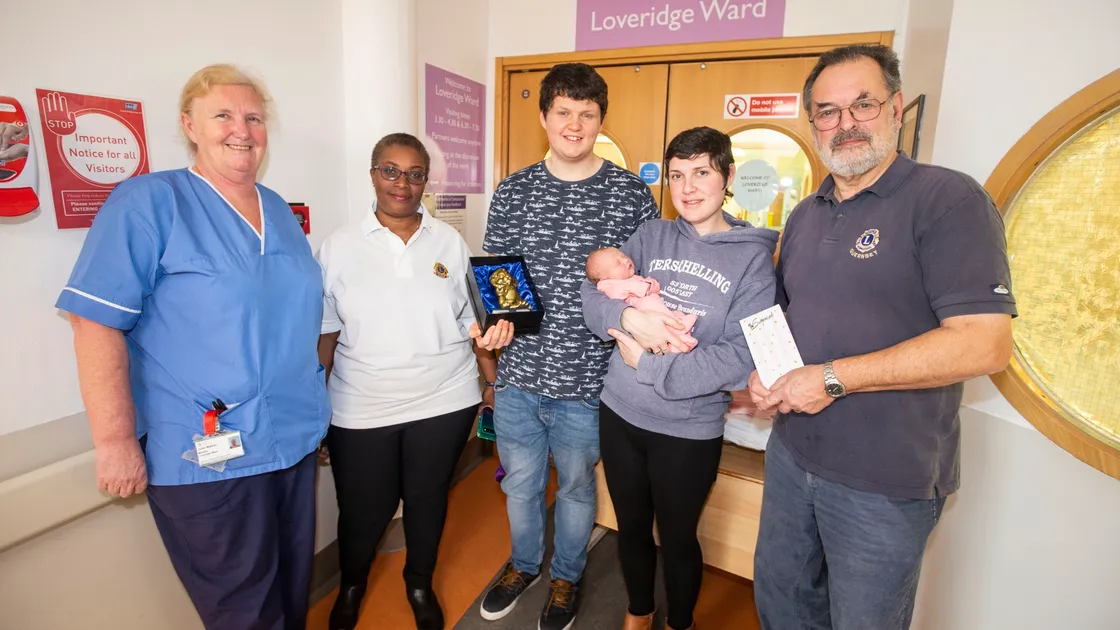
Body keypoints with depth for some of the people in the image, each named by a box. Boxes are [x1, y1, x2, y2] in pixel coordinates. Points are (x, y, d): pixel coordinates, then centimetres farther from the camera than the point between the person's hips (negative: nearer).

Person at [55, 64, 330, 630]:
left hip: (296, 442, 6)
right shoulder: (148, 202, -10)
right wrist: (115, 440, -17)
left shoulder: (279, 210, 10)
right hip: (206, 456, -6)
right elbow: (97, 323, -15)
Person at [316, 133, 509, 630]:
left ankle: (420, 582, 45)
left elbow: (475, 321, 5)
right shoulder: (339, 247, -2)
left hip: (444, 402, 1)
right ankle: (351, 585, 46)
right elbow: (325, 335, 1)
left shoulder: (450, 242, 0)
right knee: (363, 510, 13)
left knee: (427, 498, 16)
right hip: (361, 409, 0)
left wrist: (494, 381, 4)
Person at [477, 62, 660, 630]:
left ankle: (566, 576, 47)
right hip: (519, 372, 3)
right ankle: (524, 563, 51)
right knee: (520, 483, 21)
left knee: (575, 487, 19)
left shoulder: (632, 194, -5)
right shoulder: (512, 192, 3)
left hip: (587, 377, -2)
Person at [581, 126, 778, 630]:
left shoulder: (753, 257, -8)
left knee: (677, 538, 17)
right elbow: (592, 298, -7)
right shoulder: (651, 235, 1)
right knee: (631, 526, 22)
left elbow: (741, 358, -17)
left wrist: (646, 361, -19)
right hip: (620, 412, 3)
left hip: (689, 429, -3)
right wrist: (640, 321, -26)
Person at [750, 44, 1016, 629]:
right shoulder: (804, 215, 8)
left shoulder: (948, 199, -13)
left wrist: (833, 378, -23)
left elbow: (984, 344, -22)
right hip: (791, 453, 7)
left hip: (886, 482, -6)